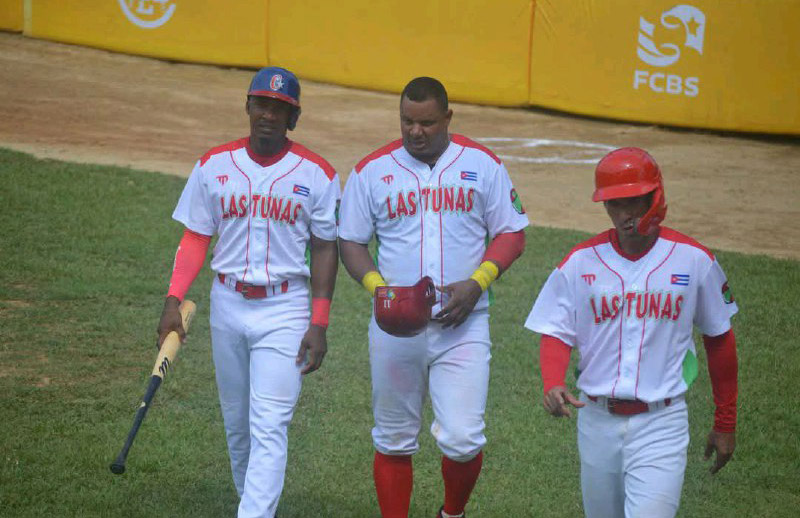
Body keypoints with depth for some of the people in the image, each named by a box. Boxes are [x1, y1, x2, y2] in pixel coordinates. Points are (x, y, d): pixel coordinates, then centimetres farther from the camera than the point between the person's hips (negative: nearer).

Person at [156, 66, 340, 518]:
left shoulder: (316, 174, -3)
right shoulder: (215, 166, 4)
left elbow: (326, 249, 0)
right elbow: (195, 239, 7)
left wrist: (319, 324, -7)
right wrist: (174, 301, -5)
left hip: (284, 311, -3)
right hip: (228, 306, 4)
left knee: (269, 427, -12)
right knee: (237, 424, 13)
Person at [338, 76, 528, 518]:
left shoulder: (481, 165, 4)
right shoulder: (373, 170, 4)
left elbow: (511, 234, 6)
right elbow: (351, 241, 7)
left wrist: (476, 283, -10)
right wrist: (375, 284, -12)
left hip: (463, 326, -1)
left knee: (462, 439, -8)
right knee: (393, 440, 8)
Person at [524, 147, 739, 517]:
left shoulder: (693, 260, -3)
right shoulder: (581, 262, -1)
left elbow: (718, 338, 7)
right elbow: (556, 334, 0)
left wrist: (725, 424, 11)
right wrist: (553, 385, -23)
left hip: (661, 424, -2)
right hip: (597, 419, 2)